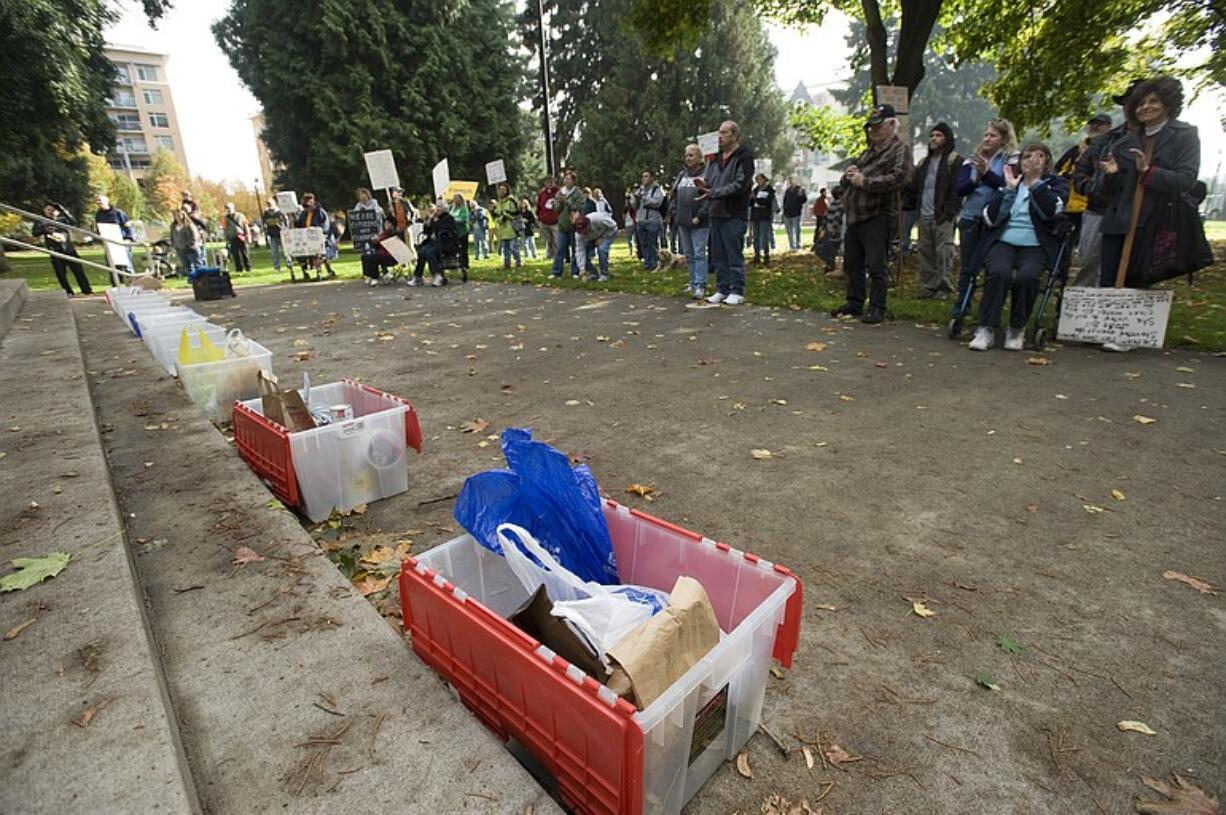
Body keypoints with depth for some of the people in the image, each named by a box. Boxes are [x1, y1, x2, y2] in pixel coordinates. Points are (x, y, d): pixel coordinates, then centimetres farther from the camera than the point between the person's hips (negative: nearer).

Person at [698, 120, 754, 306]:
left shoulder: (744, 157, -5)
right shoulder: (716, 158, 18)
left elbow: (740, 185, -16)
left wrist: (713, 192, -18)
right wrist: (704, 185, -6)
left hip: (734, 214, -7)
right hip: (716, 213, 7)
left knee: (734, 255, -4)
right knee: (718, 255, 9)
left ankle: (737, 292, 2)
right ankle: (722, 289, 17)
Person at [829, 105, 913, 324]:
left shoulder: (900, 150, -1)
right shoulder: (868, 152, 24)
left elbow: (899, 178, -19)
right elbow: (844, 182, 28)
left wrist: (865, 181, -16)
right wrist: (848, 175, 3)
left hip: (876, 217, -8)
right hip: (853, 216, 8)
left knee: (875, 265, -8)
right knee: (852, 263, 12)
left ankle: (877, 308, -2)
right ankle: (854, 303, 22)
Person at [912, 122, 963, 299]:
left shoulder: (954, 160, 1)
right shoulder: (924, 162, 21)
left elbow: (957, 189, -8)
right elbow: (914, 187, 22)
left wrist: (949, 211, -16)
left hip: (942, 216, -6)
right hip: (925, 215, 7)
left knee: (943, 252, -7)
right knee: (925, 251, 7)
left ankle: (944, 287, -2)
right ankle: (928, 286, 13)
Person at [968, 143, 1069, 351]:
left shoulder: (1055, 183, 14)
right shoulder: (1008, 180, 18)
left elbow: (1051, 211, -9)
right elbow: (990, 219, 4)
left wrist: (1034, 181, -9)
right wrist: (1009, 189, -3)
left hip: (1036, 245, 0)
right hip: (1003, 241, 1)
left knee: (1027, 276, -32)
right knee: (998, 272, -32)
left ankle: (1017, 329, -13)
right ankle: (986, 329, -24)